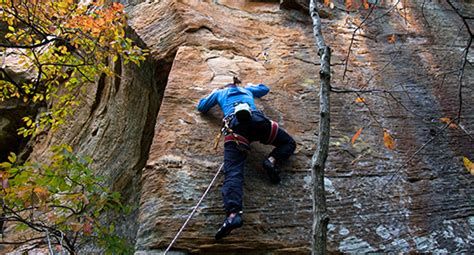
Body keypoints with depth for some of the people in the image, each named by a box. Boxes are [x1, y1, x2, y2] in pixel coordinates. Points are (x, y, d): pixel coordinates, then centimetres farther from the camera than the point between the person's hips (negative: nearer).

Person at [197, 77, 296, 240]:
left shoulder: (220, 93, 36)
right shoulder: (247, 89, 41)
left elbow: (201, 107, 44)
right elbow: (265, 89, 58)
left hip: (234, 124, -1)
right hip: (256, 119, 1)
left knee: (233, 171, -18)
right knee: (288, 143, 21)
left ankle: (233, 214, -43)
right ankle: (272, 160, -12)